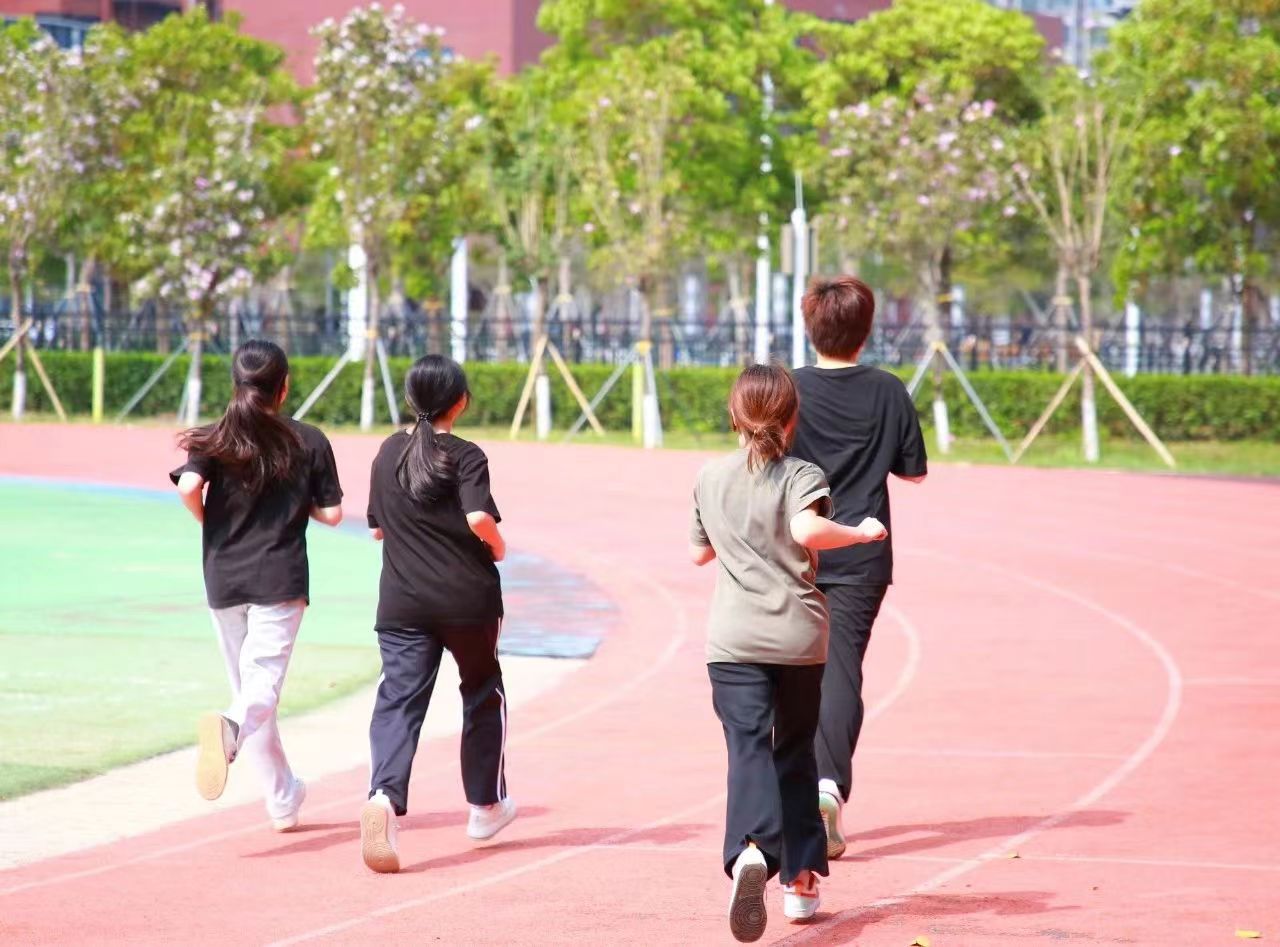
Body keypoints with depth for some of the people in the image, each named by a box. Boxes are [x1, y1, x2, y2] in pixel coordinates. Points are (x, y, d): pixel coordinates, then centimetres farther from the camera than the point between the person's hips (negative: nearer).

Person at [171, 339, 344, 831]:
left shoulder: (214, 439, 1)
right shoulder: (310, 442, 0)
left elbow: (188, 487, -16)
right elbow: (332, 513, 0)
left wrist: (208, 522, 3)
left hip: (223, 579, 2)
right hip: (280, 581, -2)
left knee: (247, 686, 15)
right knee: (263, 688, -11)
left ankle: (284, 799, 20)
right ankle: (231, 727, -45)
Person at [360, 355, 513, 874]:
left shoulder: (390, 451, 8)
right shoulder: (464, 455, -8)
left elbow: (377, 527, 14)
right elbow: (479, 517, -22)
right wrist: (497, 548, -4)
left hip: (402, 602, 3)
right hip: (468, 598, -3)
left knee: (398, 700, -7)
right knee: (483, 693, 20)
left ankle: (384, 796, -33)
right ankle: (486, 806, 30)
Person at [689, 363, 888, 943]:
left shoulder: (710, 479, 7)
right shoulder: (802, 475, -3)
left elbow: (699, 553, 19)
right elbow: (807, 529, -24)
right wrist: (861, 533, -9)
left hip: (735, 640, 0)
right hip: (800, 637, 0)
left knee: (748, 747, -13)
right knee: (795, 752, 17)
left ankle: (751, 852, -41)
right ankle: (801, 879, 22)